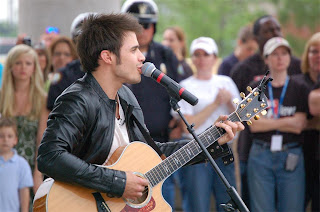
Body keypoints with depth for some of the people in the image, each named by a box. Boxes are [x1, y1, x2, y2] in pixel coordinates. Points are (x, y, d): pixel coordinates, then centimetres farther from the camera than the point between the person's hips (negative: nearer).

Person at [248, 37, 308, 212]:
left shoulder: (299, 89, 7)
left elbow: (299, 125, -4)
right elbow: (254, 125, -4)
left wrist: (268, 122, -7)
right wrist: (287, 122, -8)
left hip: (291, 157, 0)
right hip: (261, 156, 0)